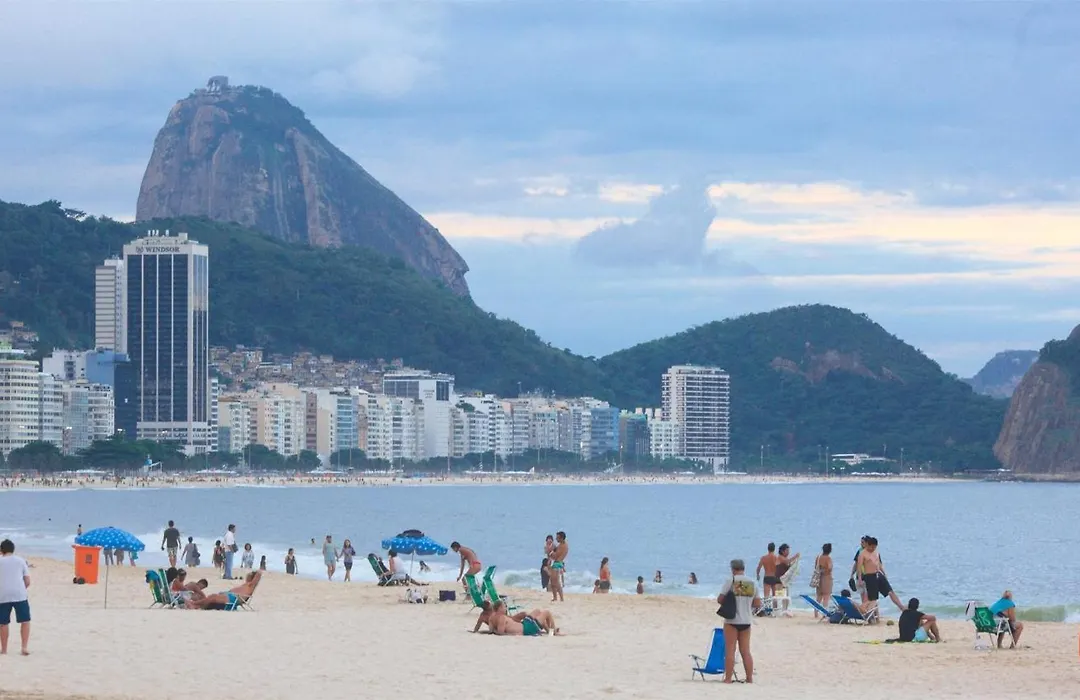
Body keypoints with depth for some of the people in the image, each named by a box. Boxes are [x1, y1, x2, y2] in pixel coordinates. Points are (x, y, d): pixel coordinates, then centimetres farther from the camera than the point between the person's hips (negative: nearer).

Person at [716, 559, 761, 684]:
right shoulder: (752, 583, 4)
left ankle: (728, 678, -2)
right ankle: (750, 678, 9)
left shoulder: (731, 581, -10)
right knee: (746, 651, 10)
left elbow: (720, 599, -10)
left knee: (730, 650, 0)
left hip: (732, 620, -4)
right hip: (746, 620, 4)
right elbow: (758, 603, 7)